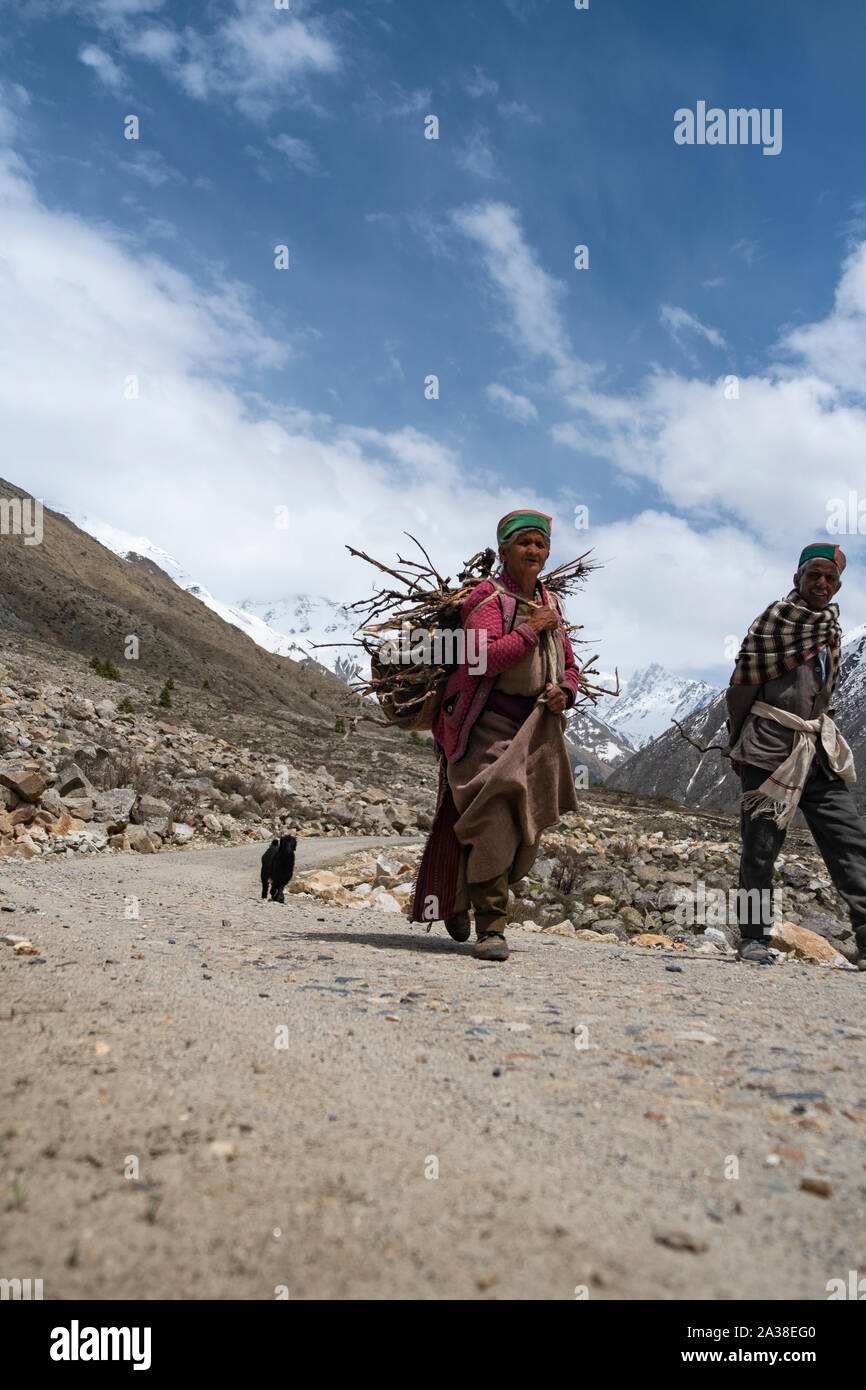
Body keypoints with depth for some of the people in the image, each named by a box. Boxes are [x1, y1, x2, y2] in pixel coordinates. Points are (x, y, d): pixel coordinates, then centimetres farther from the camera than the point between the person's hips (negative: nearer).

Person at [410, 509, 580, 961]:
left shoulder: (550, 605, 18)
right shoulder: (488, 597, -4)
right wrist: (531, 628, -12)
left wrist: (564, 694, 2)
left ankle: (464, 895, 32)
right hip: (488, 724, -7)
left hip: (537, 732, 7)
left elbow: (569, 667, 23)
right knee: (493, 821, -17)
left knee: (522, 827, 10)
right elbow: (484, 659, -20)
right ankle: (490, 927, -8)